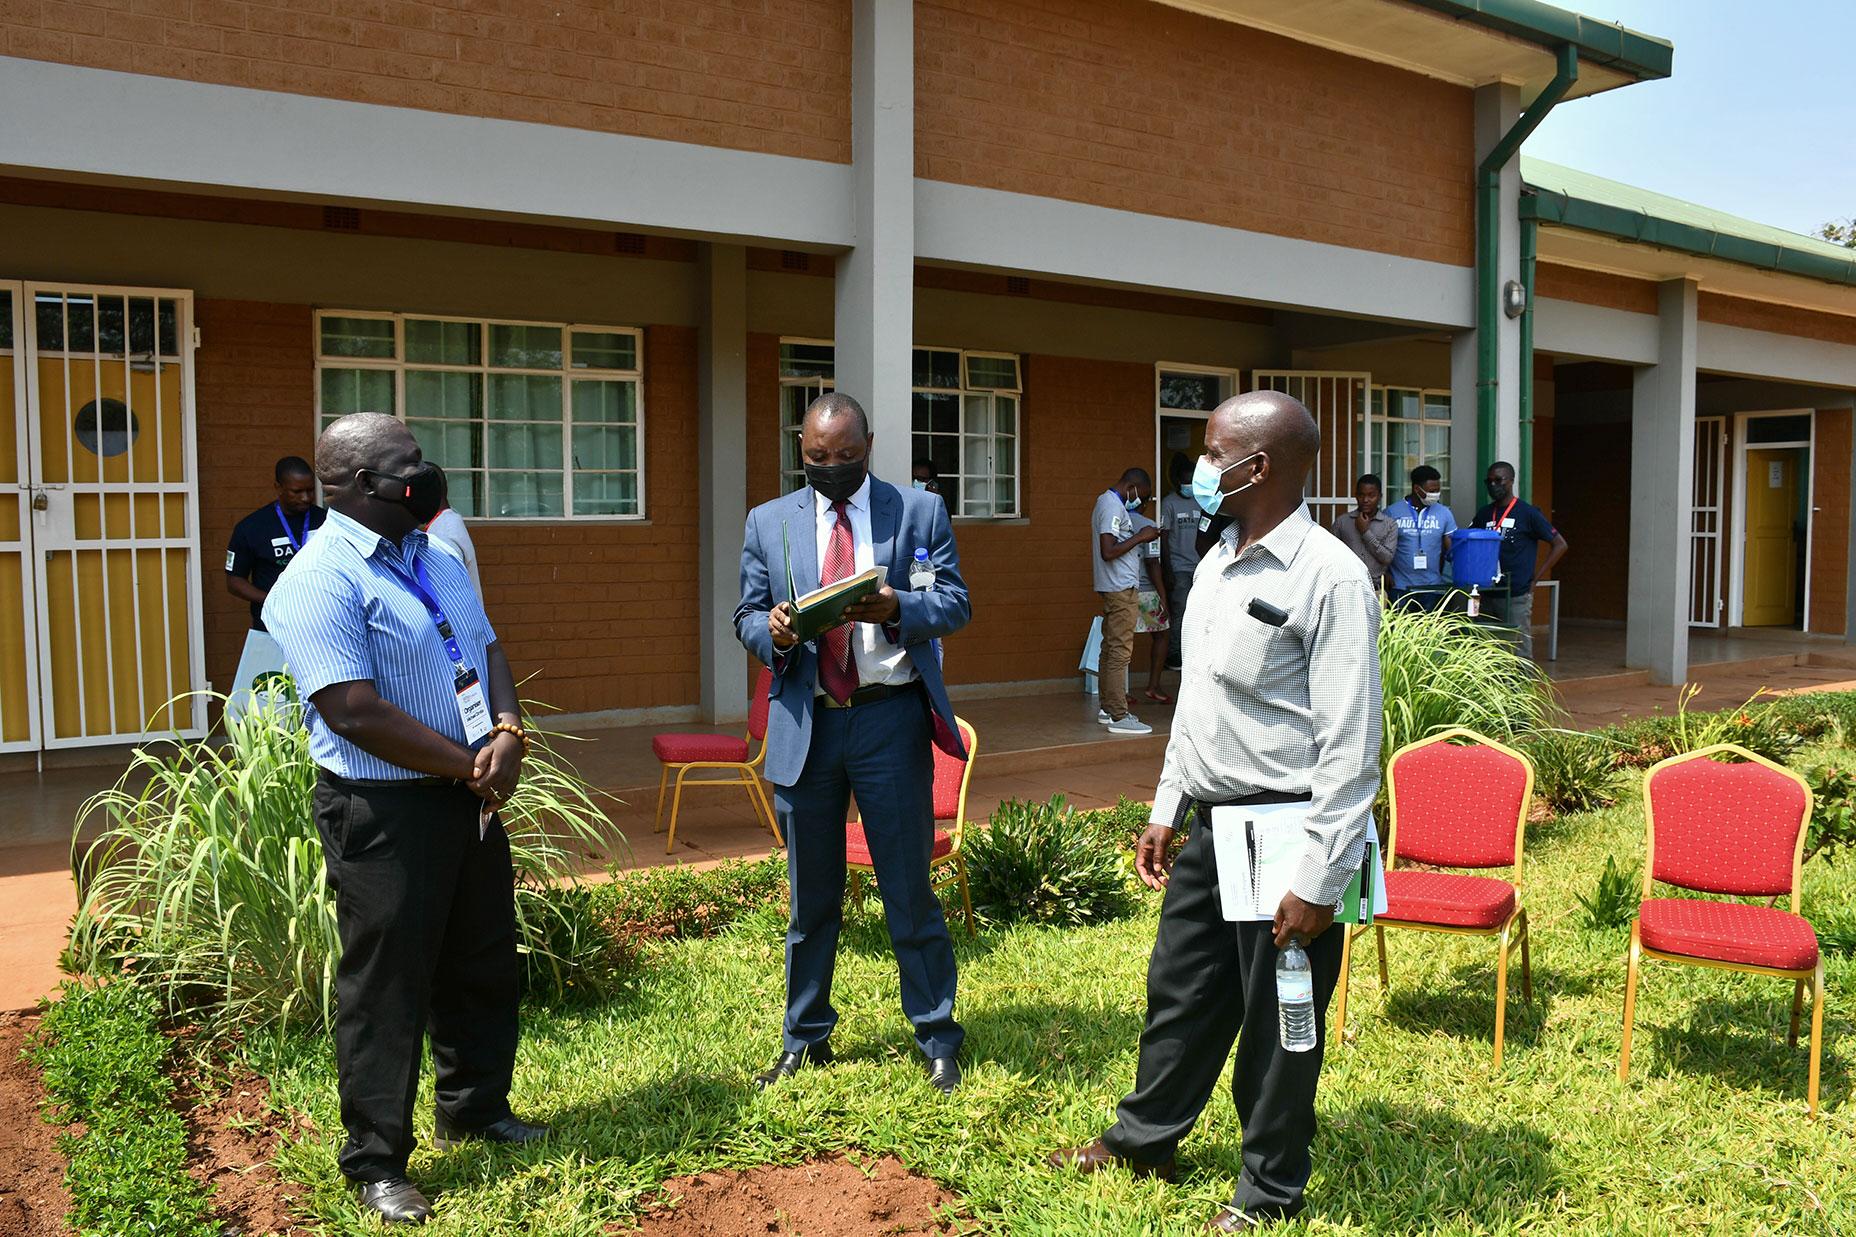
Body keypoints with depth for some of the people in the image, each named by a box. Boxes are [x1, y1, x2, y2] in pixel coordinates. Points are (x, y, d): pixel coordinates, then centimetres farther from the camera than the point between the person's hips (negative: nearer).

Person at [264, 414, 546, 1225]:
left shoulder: (438, 561, 11)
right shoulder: (319, 581, -17)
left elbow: (488, 651, 11)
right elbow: (358, 714, -23)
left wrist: (508, 735, -9)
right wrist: (468, 764, -16)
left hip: (471, 796, 8)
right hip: (381, 812, -8)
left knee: (482, 961, 19)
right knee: (385, 981, 3)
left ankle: (475, 1109, 39)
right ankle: (376, 1161, 19)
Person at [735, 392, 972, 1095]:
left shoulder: (919, 512, 4)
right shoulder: (769, 523, 9)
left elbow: (955, 604, 0)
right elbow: (746, 616, 10)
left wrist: (898, 609, -20)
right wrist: (773, 633, -14)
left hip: (890, 721, -2)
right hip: (805, 723, 2)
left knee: (910, 891, 4)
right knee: (811, 897, 13)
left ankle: (937, 1040, 21)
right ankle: (804, 1039, 30)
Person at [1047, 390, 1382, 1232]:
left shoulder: (1328, 578, -18)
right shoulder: (1216, 564, 10)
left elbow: (1350, 747, -20)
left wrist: (1317, 882, -20)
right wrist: (1166, 810, 18)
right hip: (1211, 824, 8)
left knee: (1278, 1020, 9)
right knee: (1179, 988, 20)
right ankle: (1142, 1140, 41)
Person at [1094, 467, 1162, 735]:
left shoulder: (1106, 502, 18)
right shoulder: (1113, 506, -15)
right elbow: (1108, 551, -23)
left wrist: (1139, 538, 15)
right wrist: (1140, 537, -16)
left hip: (1113, 589, 11)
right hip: (1121, 588, -11)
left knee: (1110, 648, 13)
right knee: (1120, 651, -9)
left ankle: (1109, 708, 20)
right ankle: (1119, 717, -9)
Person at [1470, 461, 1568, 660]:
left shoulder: (1528, 513, -3)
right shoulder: (1484, 514, 12)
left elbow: (1560, 545, -1)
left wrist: (1536, 578, -5)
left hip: (1518, 594, -5)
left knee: (1520, 651, -3)